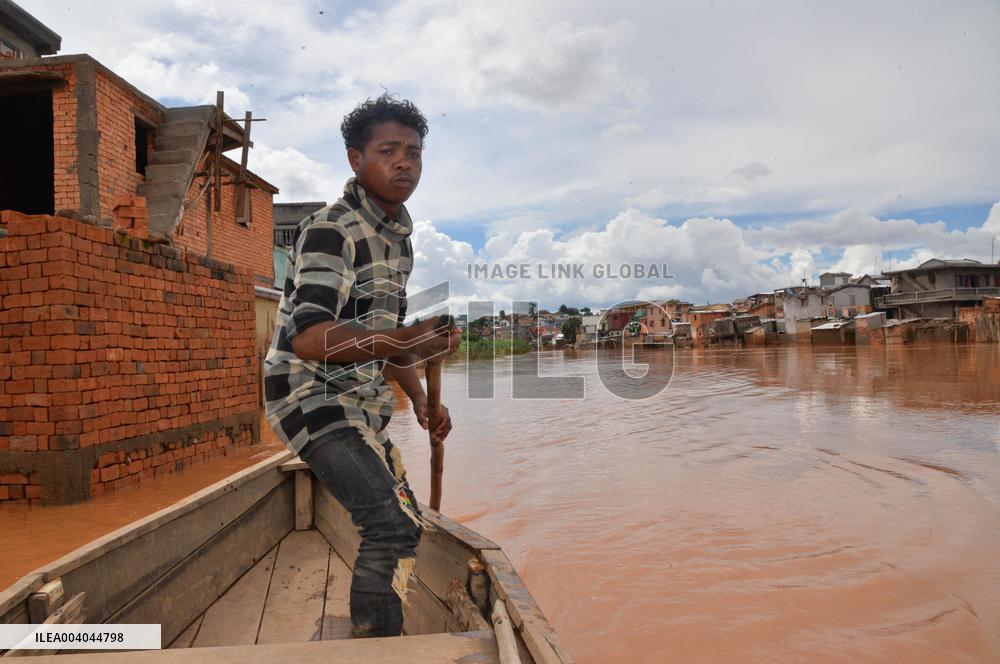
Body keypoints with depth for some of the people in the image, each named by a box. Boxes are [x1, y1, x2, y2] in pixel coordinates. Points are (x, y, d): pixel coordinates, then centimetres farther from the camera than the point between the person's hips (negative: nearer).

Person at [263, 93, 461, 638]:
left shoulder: (399, 239, 11)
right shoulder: (329, 230, -18)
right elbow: (309, 339, -30)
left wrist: (420, 400, 13)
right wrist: (405, 341, -42)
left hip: (361, 401, 9)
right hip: (311, 395, -9)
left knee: (404, 524, 17)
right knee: (391, 525, -22)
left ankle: (373, 635, 36)